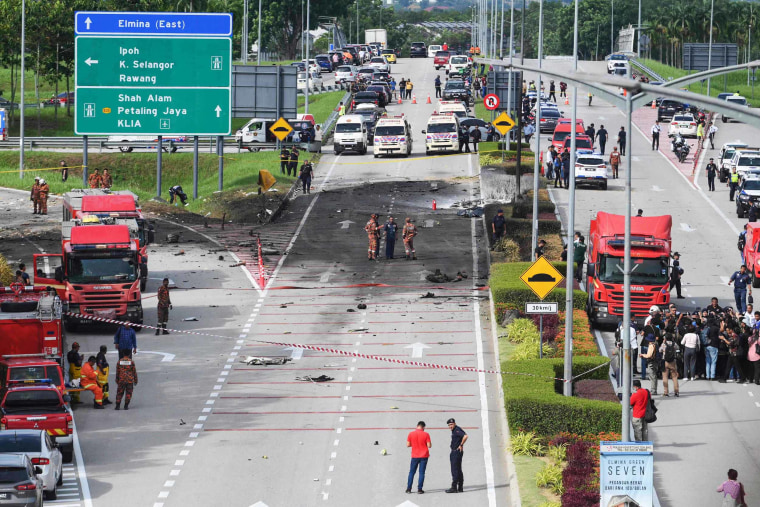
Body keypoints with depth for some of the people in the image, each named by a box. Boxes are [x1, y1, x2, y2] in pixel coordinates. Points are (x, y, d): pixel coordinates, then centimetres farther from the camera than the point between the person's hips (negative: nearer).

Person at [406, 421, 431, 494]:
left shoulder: (411, 434, -3)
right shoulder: (426, 434, -8)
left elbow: (408, 445, 0)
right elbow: (429, 445, -10)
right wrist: (430, 443, 12)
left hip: (415, 456, 1)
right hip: (424, 456, -1)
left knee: (412, 472, 11)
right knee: (421, 473, 2)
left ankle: (409, 488, 10)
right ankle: (419, 489, -1)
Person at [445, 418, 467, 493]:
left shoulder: (457, 430, -14)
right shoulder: (453, 431, 16)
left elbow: (465, 436, -29)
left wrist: (461, 445, -20)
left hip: (457, 452, -11)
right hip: (454, 452, 11)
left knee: (455, 470, -11)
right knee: (458, 470, 12)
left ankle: (454, 487, -13)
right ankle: (460, 488, 16)